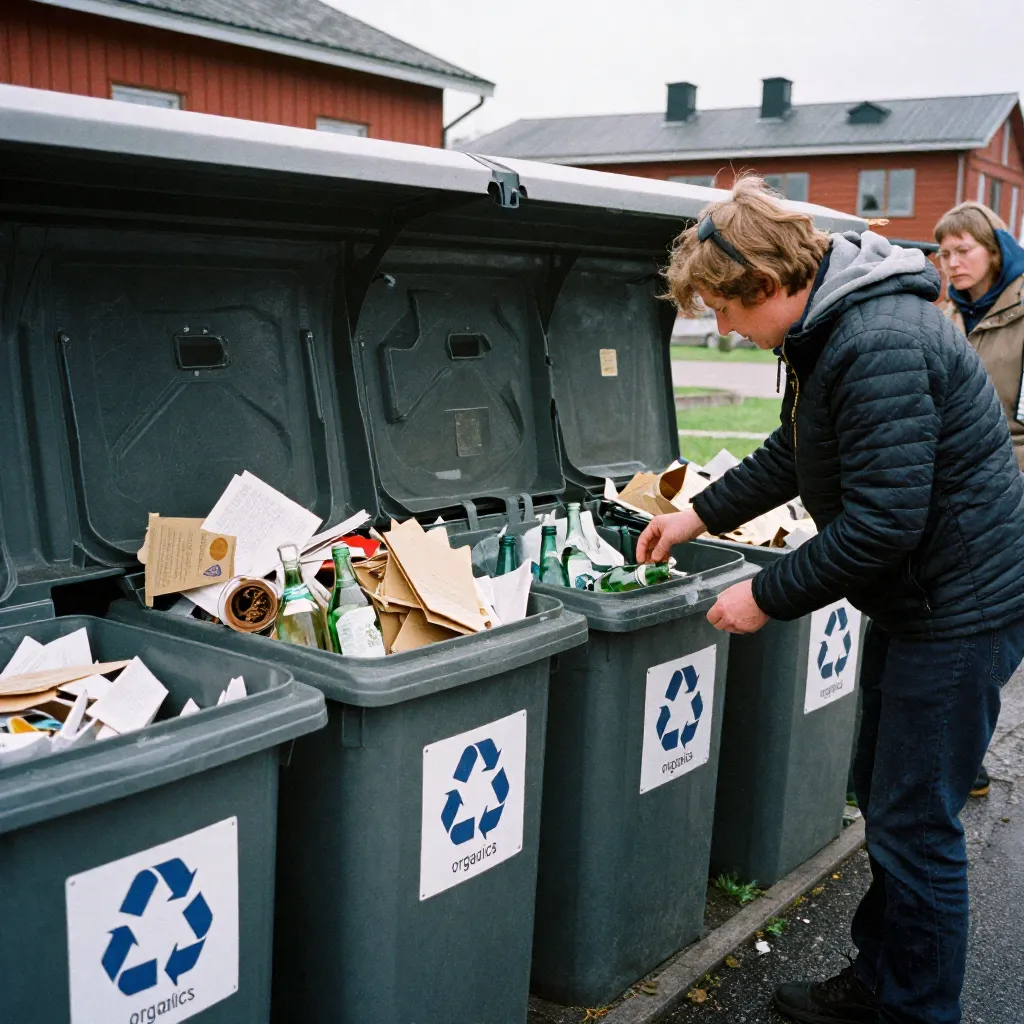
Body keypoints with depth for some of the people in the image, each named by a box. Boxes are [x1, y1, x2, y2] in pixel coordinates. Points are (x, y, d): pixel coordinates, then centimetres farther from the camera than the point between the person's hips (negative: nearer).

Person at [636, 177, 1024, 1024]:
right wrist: (699, 516, 15)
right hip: (911, 599, 11)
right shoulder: (828, 328, 7)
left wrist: (768, 596, -19)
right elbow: (794, 454, 19)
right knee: (883, 799, 20)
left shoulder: (881, 344, -27)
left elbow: (881, 521, -29)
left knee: (914, 827, 1)